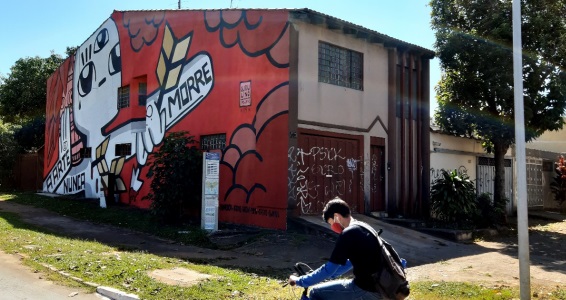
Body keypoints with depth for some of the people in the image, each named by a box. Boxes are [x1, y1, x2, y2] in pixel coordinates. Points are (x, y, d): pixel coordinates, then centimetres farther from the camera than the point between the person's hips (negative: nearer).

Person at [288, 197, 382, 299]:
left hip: (366, 290, -9)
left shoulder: (348, 234, -15)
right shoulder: (362, 228, 13)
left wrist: (299, 281, -1)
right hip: (378, 288, 9)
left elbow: (328, 269, -13)